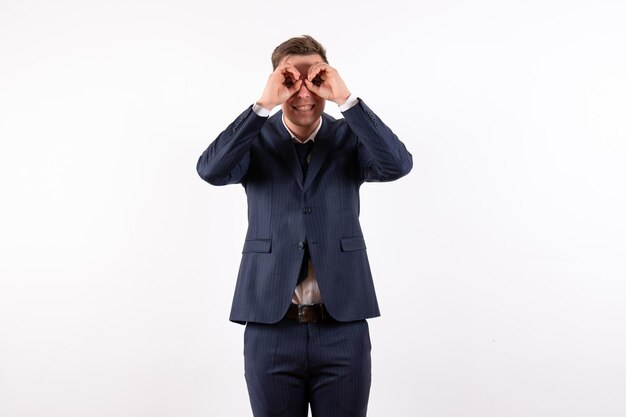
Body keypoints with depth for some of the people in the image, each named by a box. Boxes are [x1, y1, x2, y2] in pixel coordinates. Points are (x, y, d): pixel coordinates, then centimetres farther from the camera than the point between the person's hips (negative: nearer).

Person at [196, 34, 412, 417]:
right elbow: (211, 170, -16)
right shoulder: (256, 140, 3)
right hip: (270, 328, 0)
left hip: (344, 329, 0)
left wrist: (346, 99, -20)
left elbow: (398, 165, -14)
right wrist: (263, 105, -22)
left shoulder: (350, 138, 4)